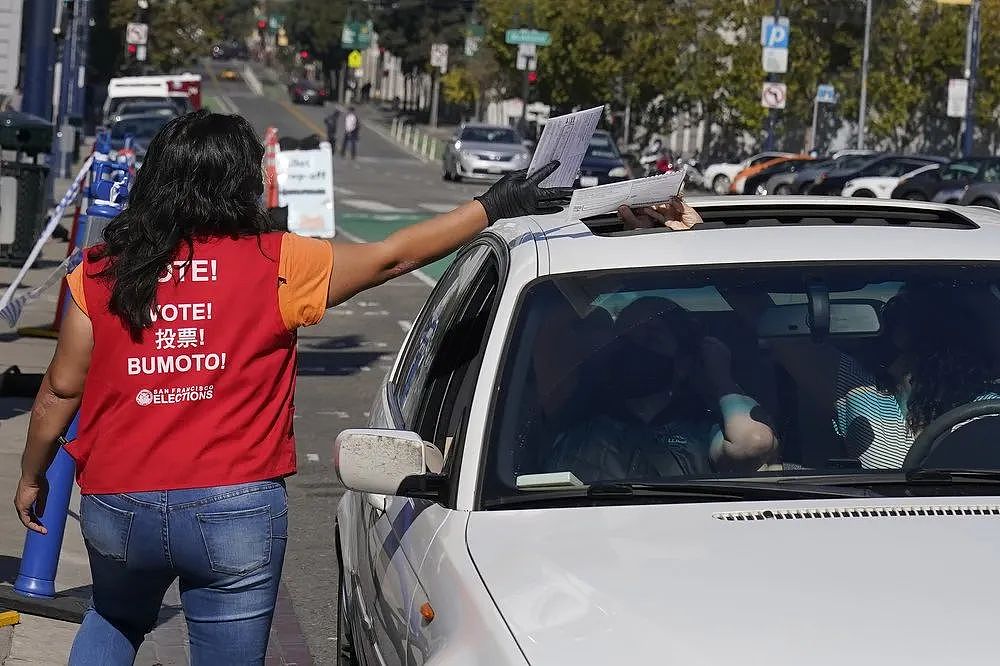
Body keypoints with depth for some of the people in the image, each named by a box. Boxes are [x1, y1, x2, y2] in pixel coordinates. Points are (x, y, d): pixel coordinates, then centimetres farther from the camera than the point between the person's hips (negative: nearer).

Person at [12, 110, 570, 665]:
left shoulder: (101, 272, 1)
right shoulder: (275, 265, -5)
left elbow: (60, 391, 5)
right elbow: (395, 256, 0)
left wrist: (32, 475, 21)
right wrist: (495, 207, 9)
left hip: (116, 509, 3)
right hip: (235, 510, -3)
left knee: (115, 620, 31)